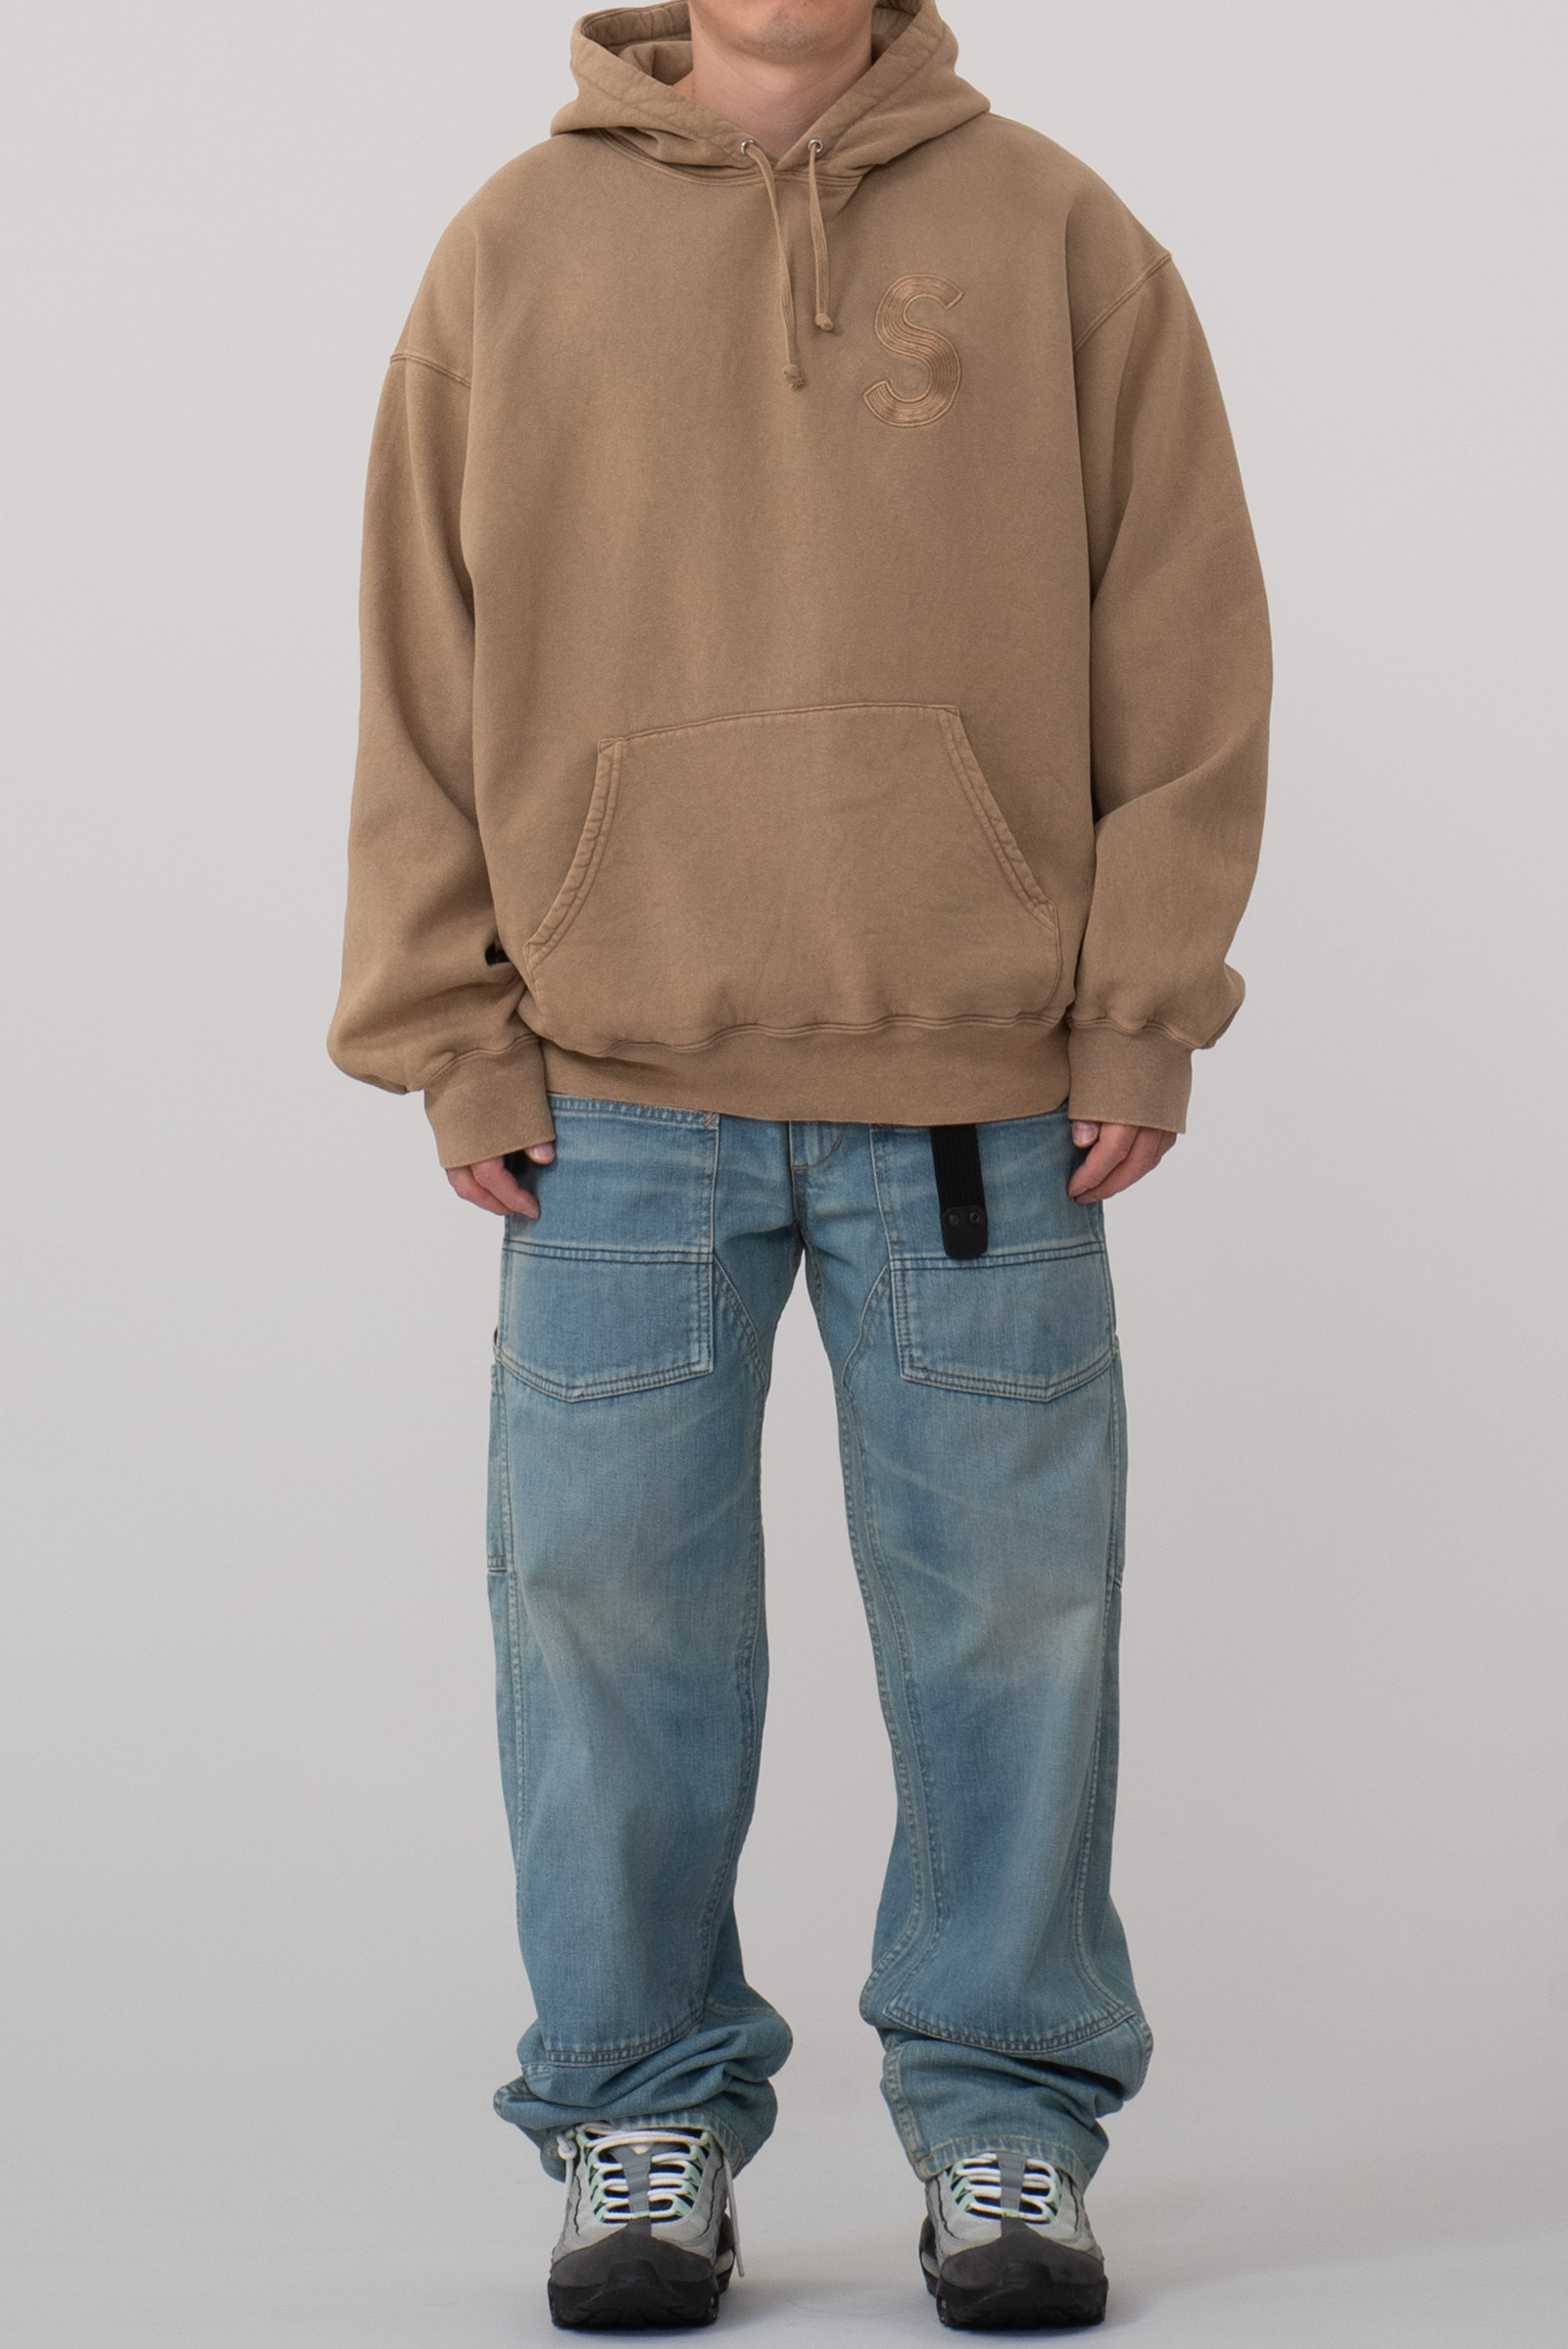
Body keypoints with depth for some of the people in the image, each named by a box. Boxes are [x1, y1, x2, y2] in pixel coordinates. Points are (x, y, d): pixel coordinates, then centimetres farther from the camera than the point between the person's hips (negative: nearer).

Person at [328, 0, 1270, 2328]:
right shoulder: (512, 251, 6)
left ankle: (1009, 2109, 20)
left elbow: (1185, 644, 4)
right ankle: (645, 2114, 18)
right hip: (616, 1091, 1)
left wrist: (1141, 1009, -2)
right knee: (610, 1610, 3)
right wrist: (456, 1036, 1)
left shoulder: (1060, 237, 5)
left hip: (984, 1098, 0)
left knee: (1011, 1609, 4)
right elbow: (425, 666, 7)